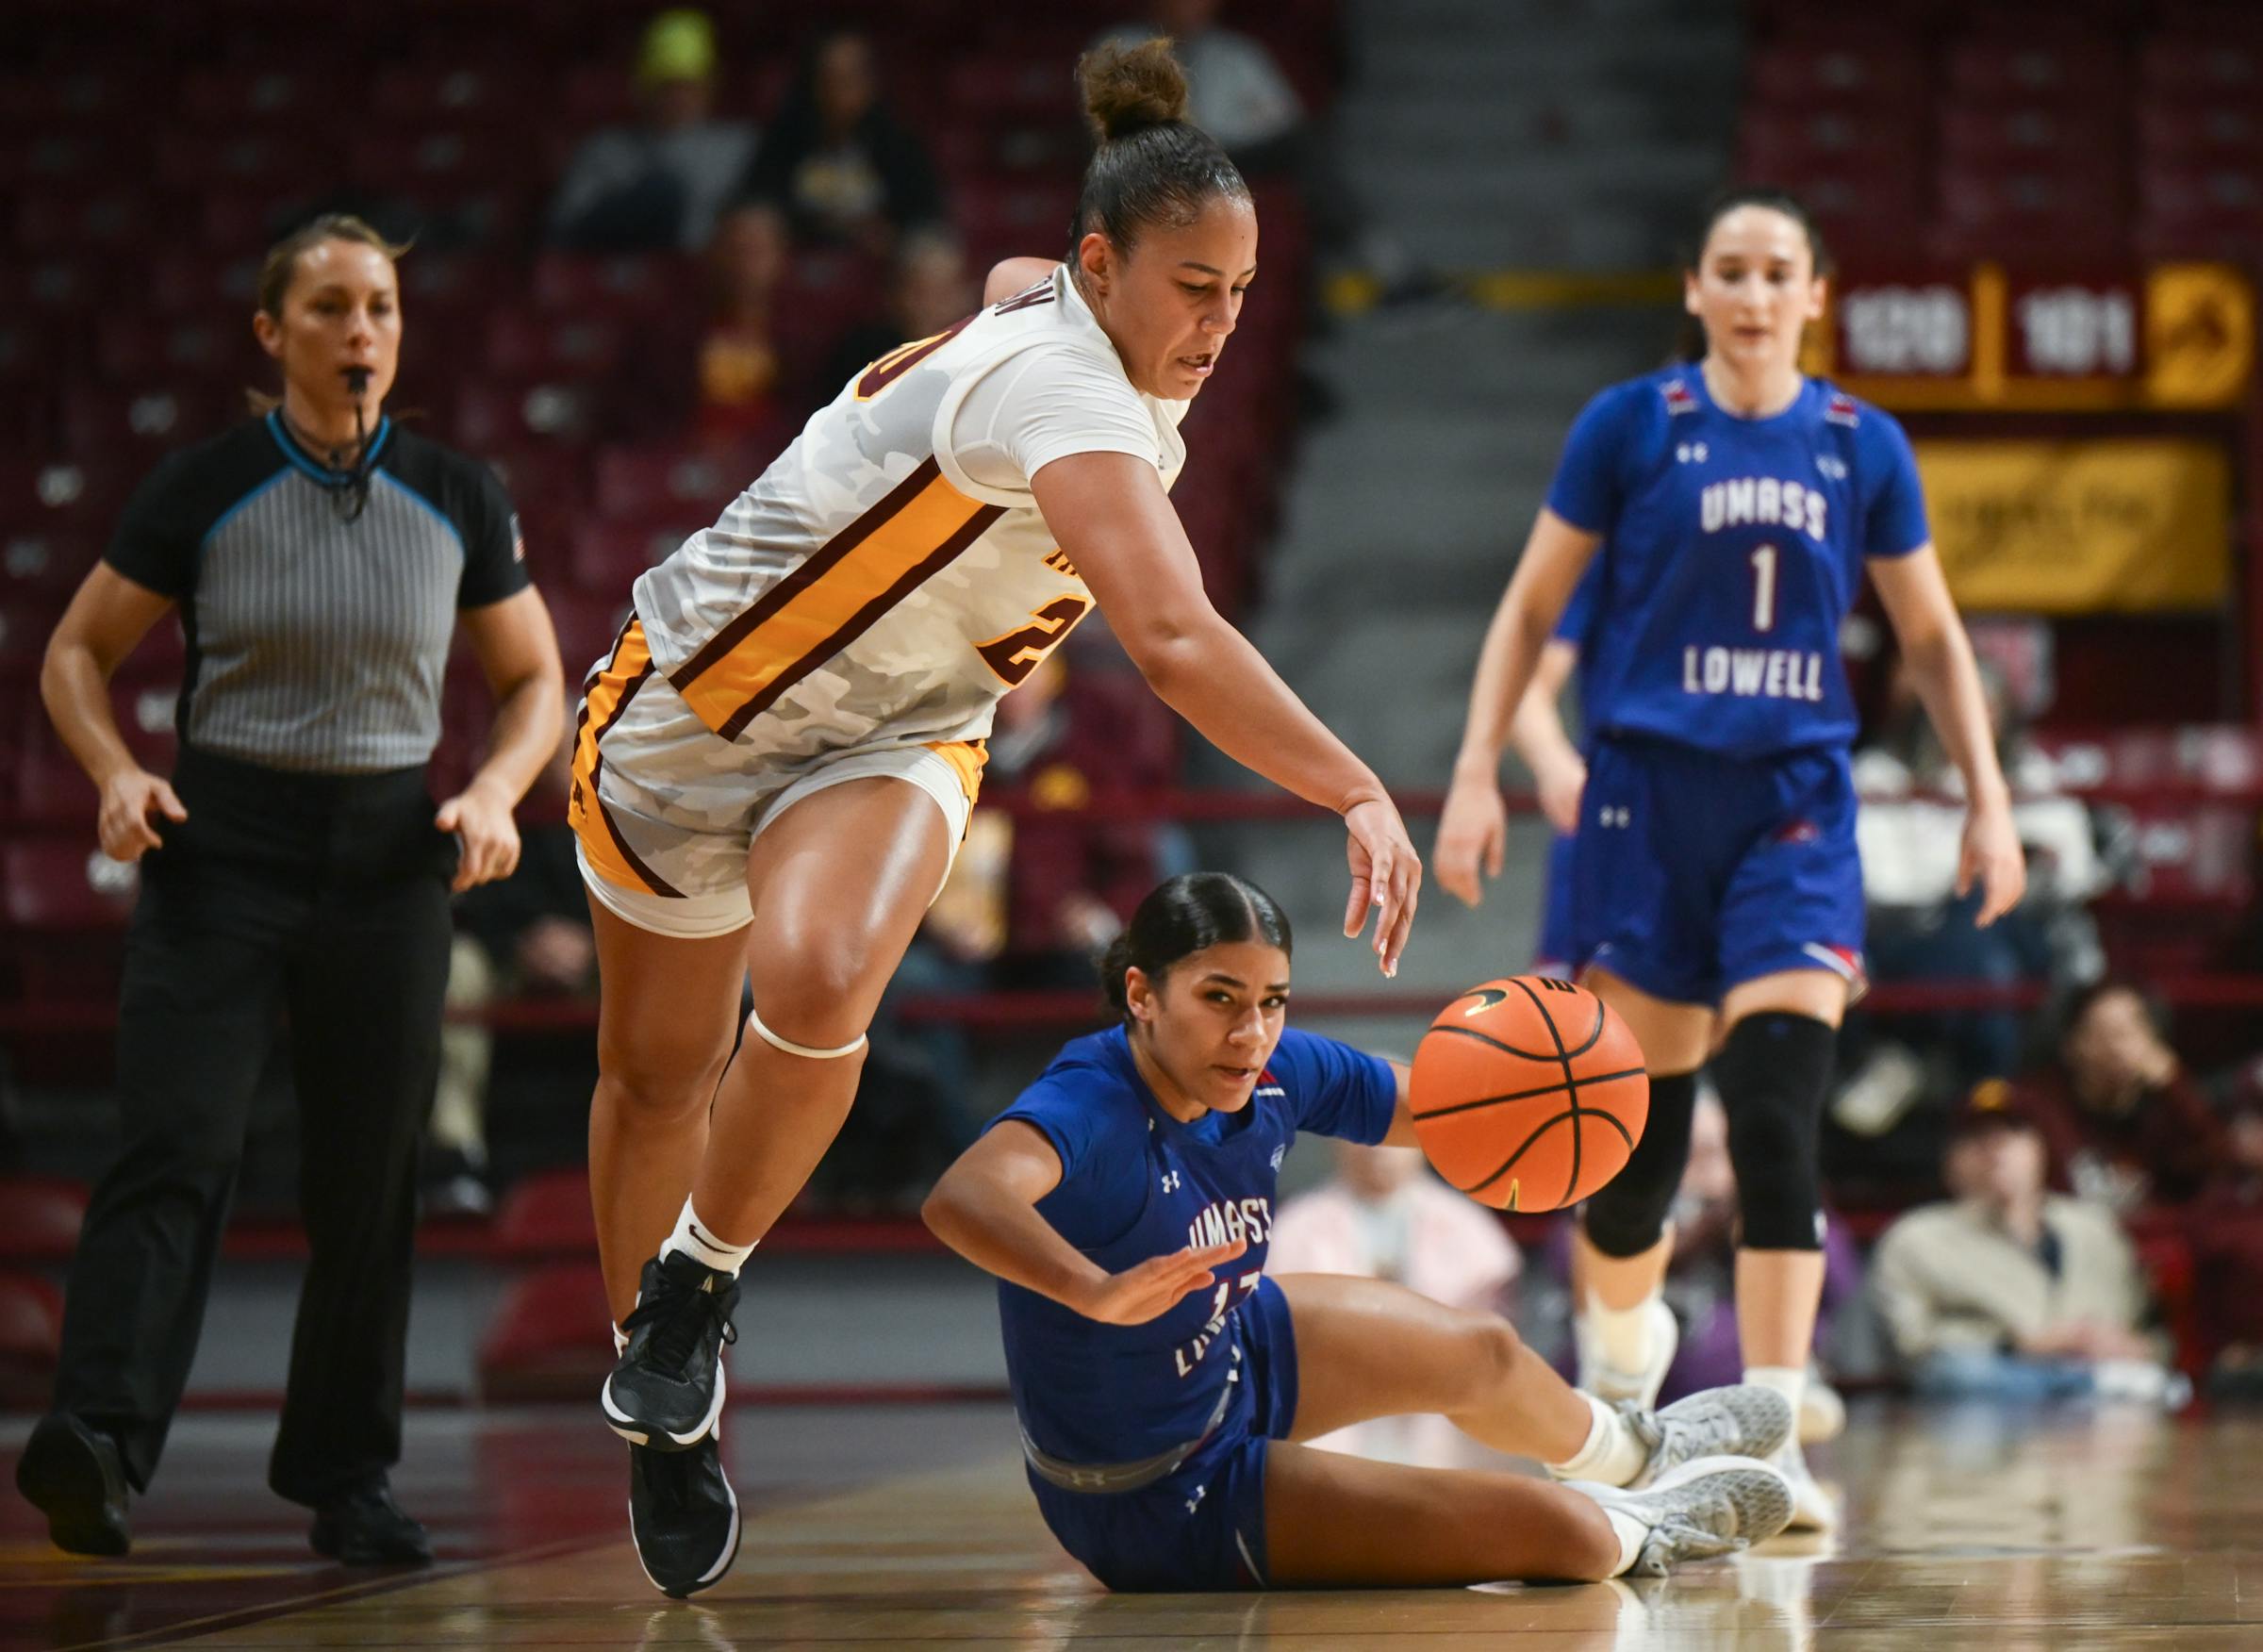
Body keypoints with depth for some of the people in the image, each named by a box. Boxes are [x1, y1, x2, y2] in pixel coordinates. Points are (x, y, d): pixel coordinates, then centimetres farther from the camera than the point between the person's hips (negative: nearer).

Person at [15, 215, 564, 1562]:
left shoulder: (459, 498, 4)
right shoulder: (205, 490, -2)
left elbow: (535, 680, 13)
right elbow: (79, 654, 6)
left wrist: (497, 793, -6)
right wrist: (119, 774, -12)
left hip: (390, 857, 2)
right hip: (220, 845, -2)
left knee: (371, 1180, 4)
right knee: (177, 1148, -17)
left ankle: (348, 1478, 17)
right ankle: (98, 1437, -29)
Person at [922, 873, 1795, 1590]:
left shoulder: (1277, 1072, -14)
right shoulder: (1093, 1105, -36)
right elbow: (959, 1199, -56)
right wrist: (1097, 1292, -73)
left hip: (1233, 1358, 8)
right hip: (1165, 1500, -8)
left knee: (1481, 1351, 29)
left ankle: (1629, 1449, 65)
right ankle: (1632, 1531, 32)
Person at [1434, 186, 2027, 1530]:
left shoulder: (1864, 447, 6)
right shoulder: (1630, 426, 1)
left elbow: (1932, 636, 15)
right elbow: (1532, 611, 5)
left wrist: (1989, 800, 8)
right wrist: (1480, 774, -3)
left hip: (1797, 808, 1)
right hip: (1649, 790, -1)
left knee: (1779, 1115, -15)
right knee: (1635, 1127, 1)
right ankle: (1622, 1344, 33)